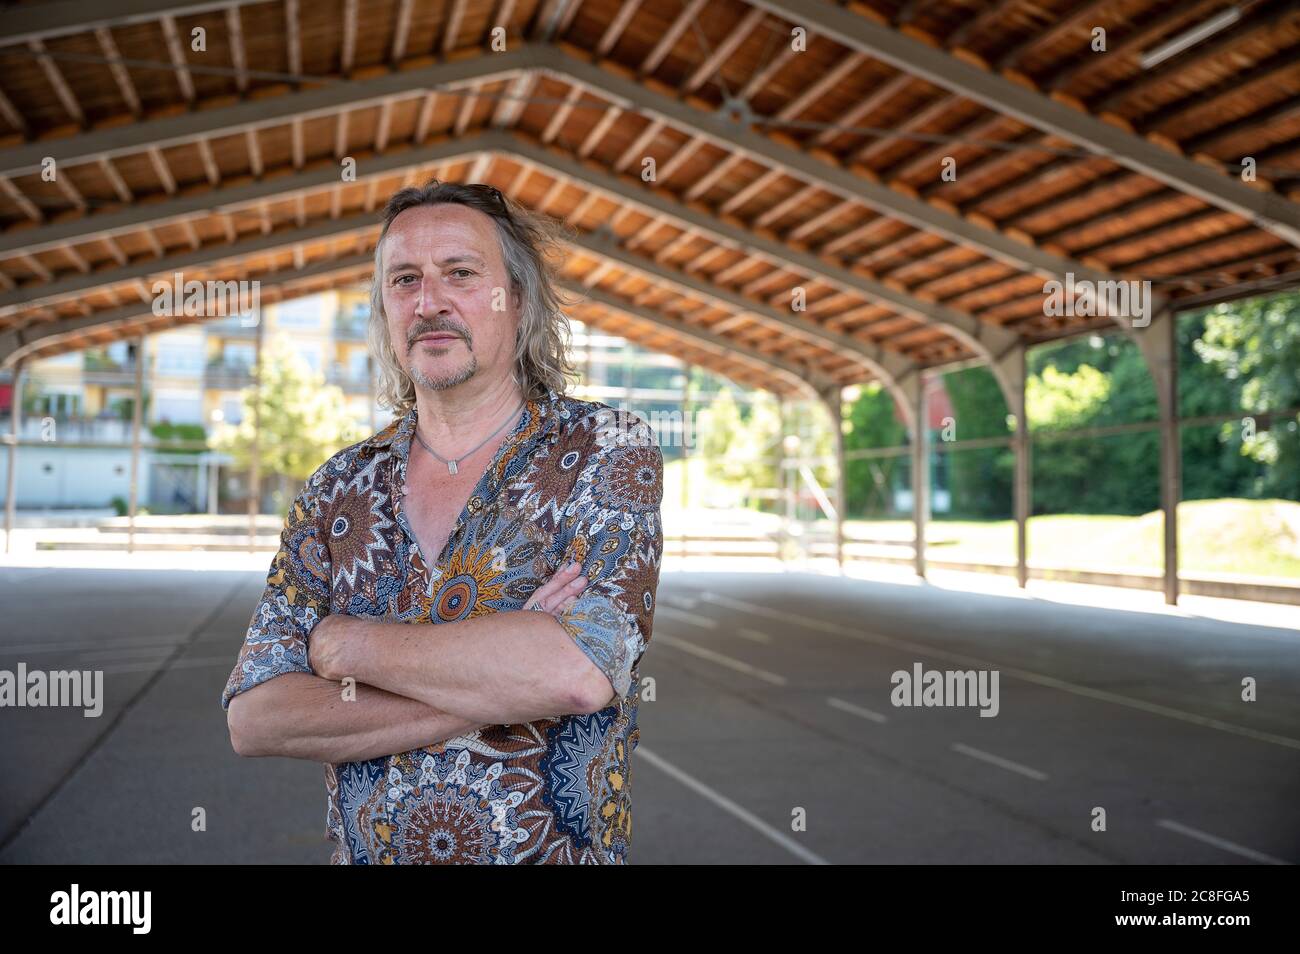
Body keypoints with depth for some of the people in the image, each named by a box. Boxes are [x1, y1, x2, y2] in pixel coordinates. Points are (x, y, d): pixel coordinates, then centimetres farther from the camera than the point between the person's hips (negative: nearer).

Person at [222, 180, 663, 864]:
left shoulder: (607, 449, -11)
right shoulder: (338, 488, -1)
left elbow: (580, 670, -25)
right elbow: (253, 717, -10)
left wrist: (350, 643, -16)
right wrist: (495, 688, -20)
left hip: (560, 854, -2)